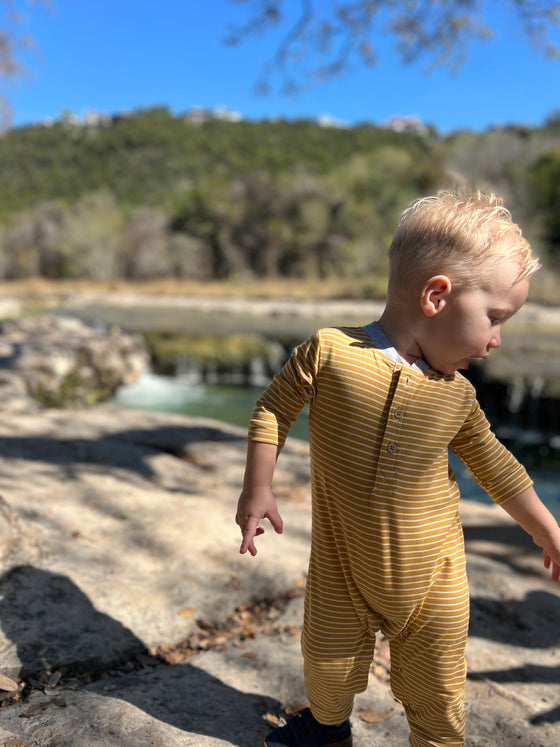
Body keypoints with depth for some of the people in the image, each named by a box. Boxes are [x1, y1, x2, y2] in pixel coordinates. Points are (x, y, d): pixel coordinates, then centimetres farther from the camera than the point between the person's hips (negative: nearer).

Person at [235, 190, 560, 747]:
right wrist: (257, 491, -7)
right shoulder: (329, 352, -19)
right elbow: (272, 411, -7)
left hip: (433, 575, 2)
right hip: (342, 570, -1)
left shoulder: (457, 394, -7)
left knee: (438, 693, 14)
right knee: (328, 668, 20)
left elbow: (494, 465, 8)